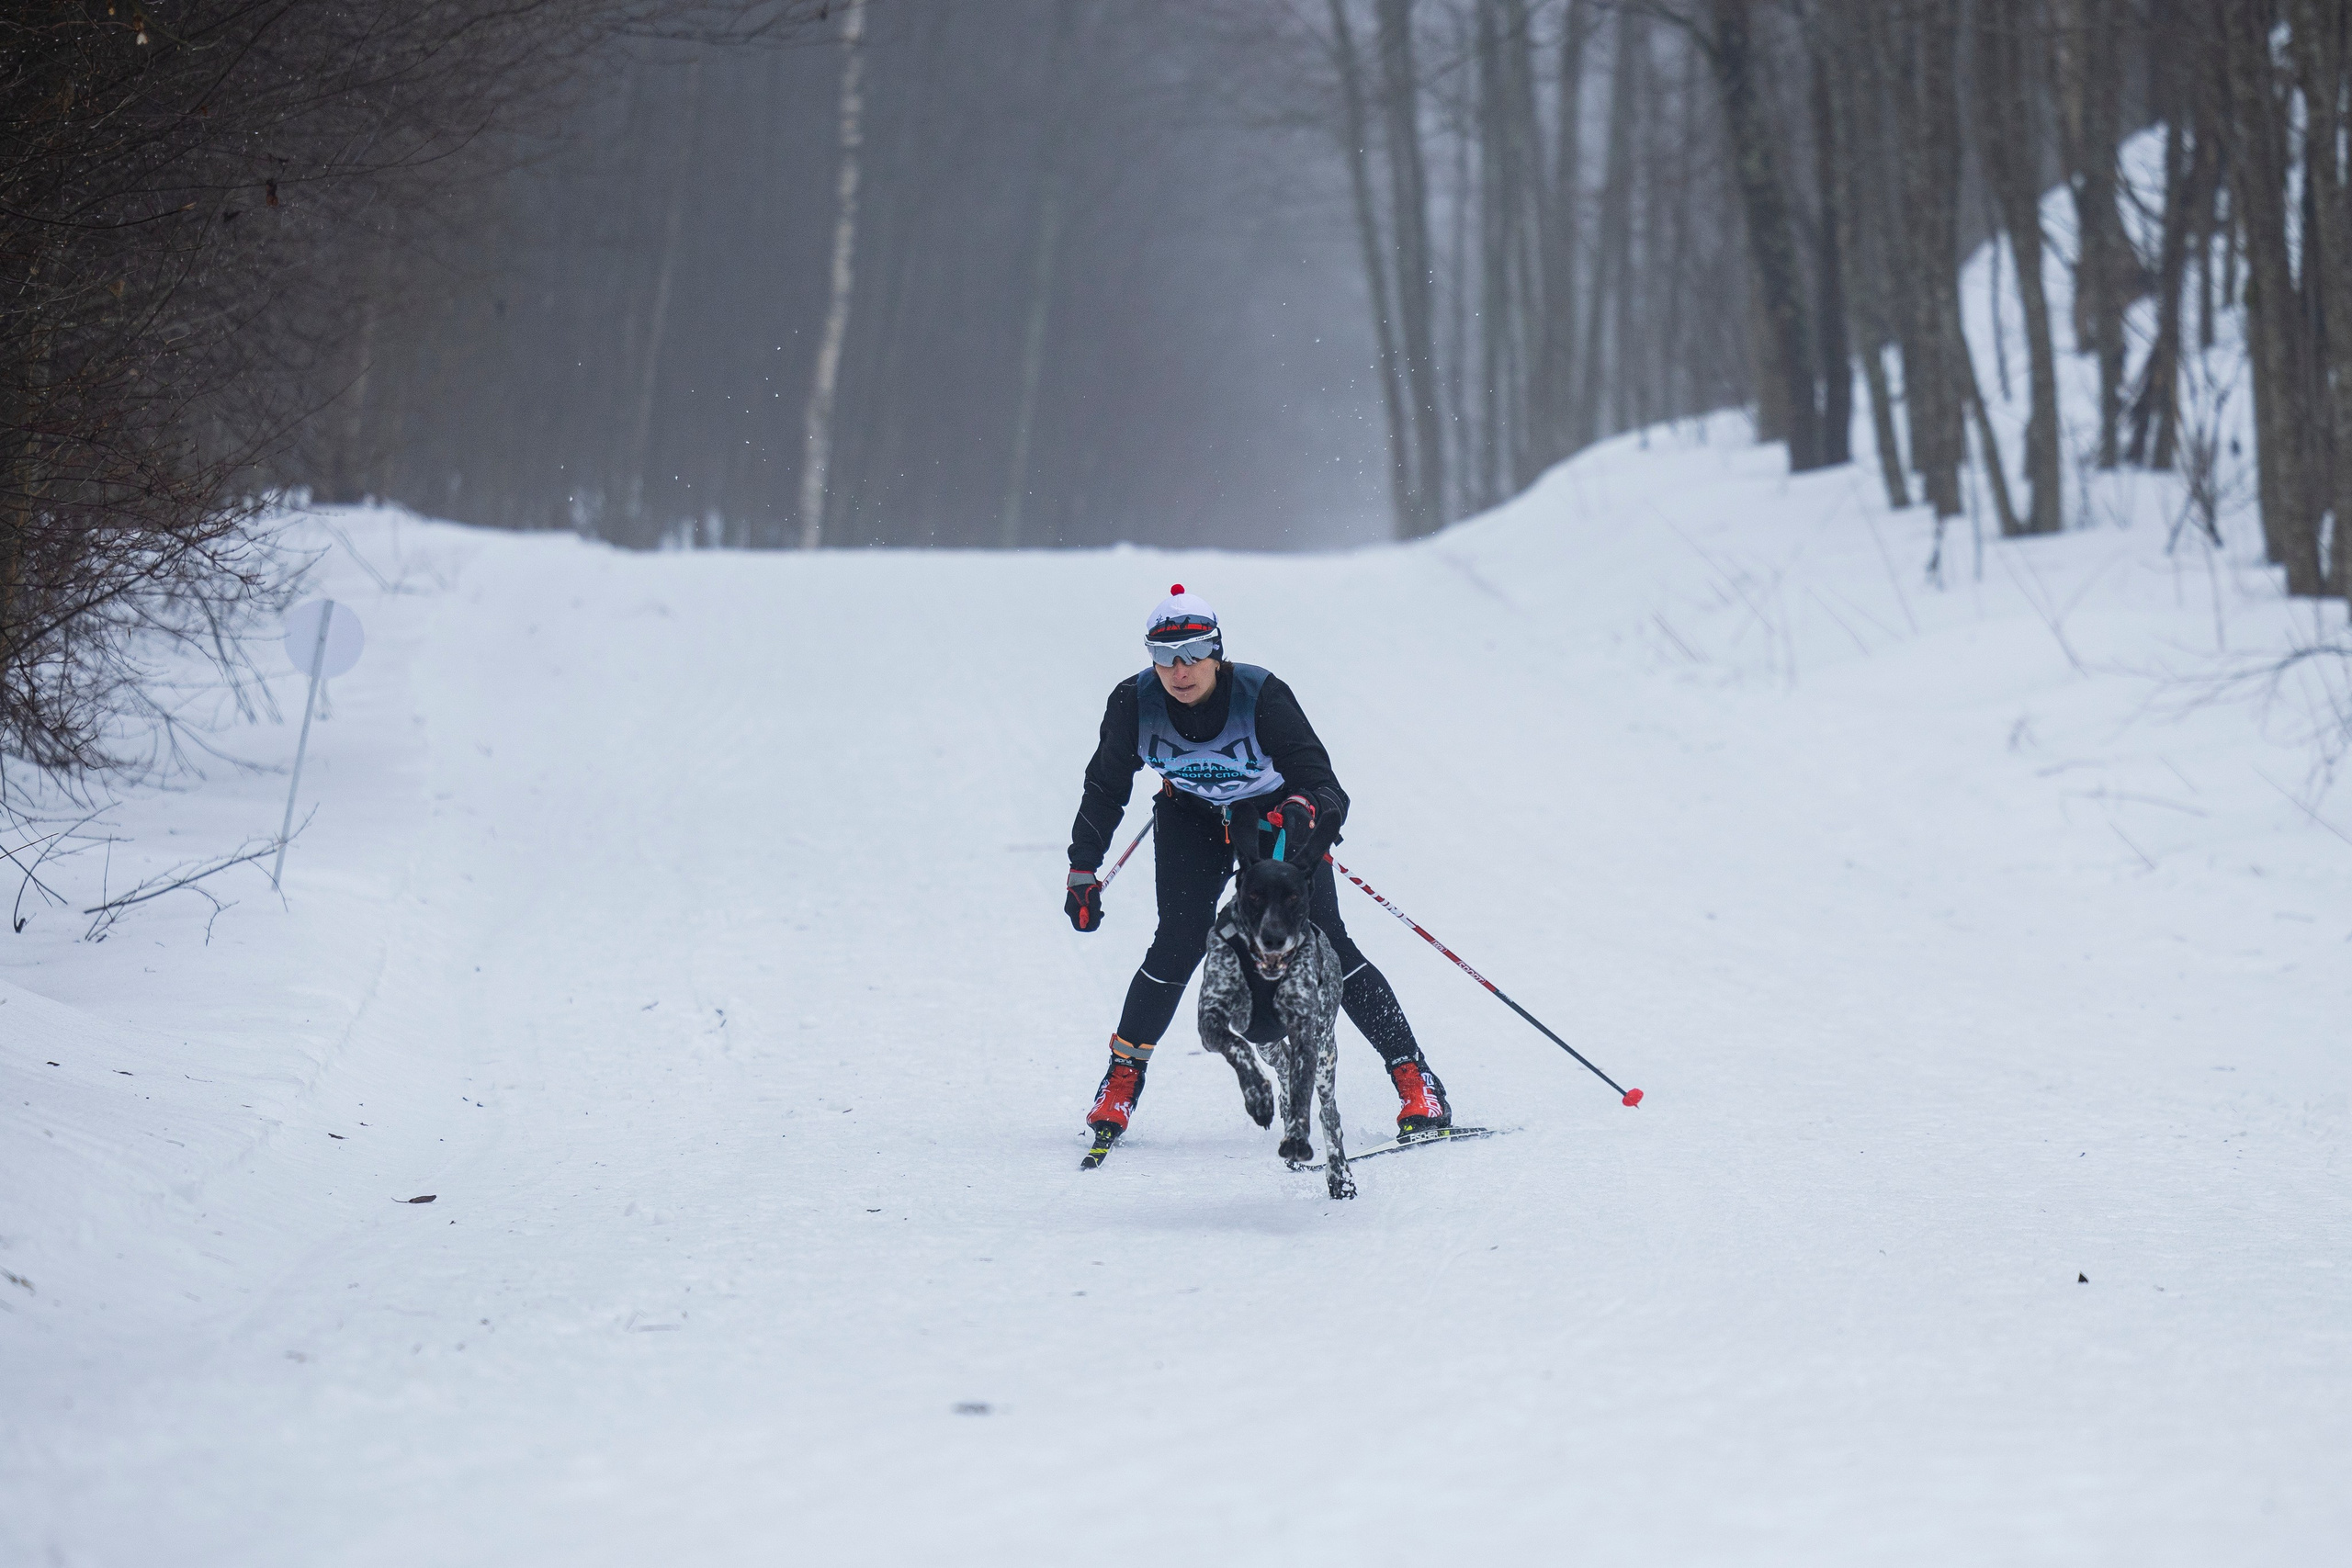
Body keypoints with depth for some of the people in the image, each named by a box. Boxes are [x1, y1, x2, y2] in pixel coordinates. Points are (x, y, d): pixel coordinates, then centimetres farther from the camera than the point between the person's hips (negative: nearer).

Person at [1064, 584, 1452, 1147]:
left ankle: (1414, 1078, -3)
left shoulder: (1261, 695, -32)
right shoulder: (1134, 704, -23)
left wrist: (1307, 808, -58)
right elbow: (1105, 790, -5)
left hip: (1278, 813, -2)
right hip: (1192, 819, 2)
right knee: (1179, 944, -17)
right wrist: (1083, 871, -7)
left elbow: (1323, 785, -35)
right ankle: (1123, 1078, 3)